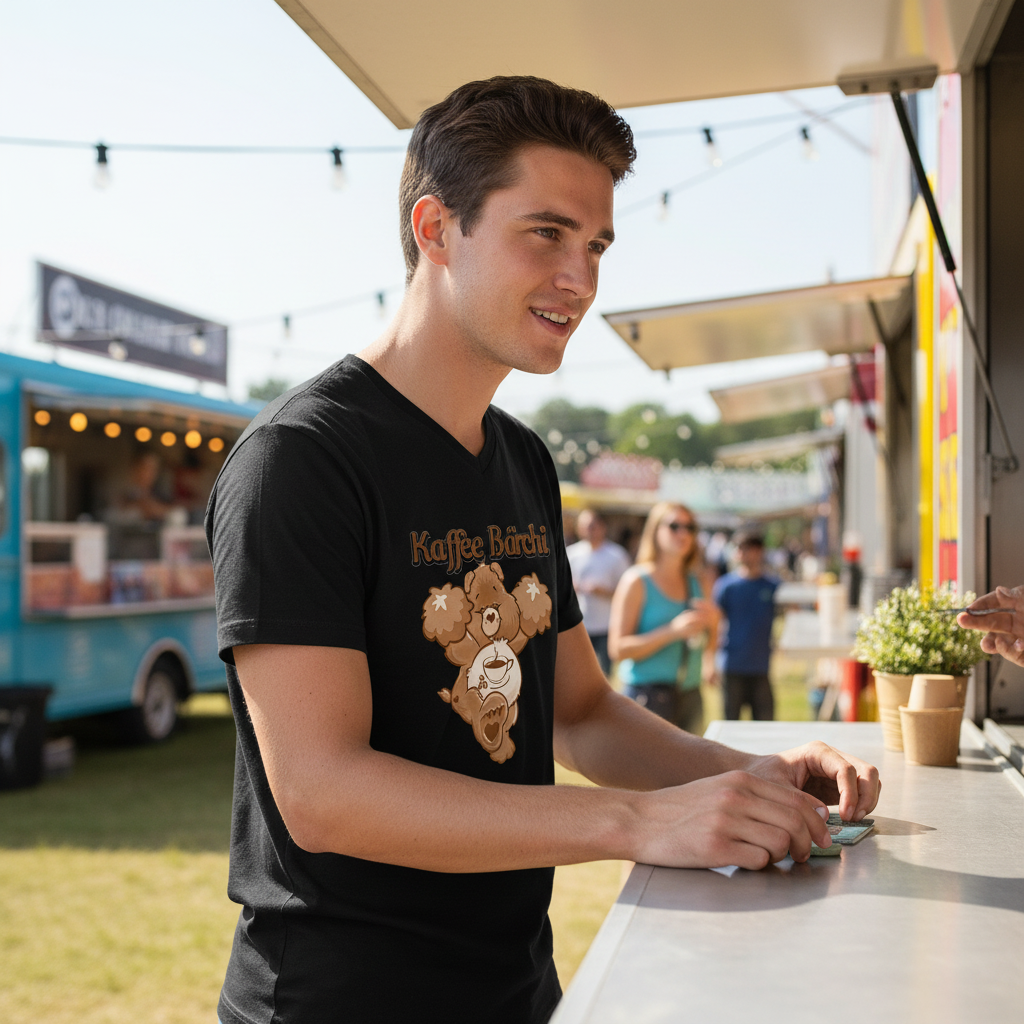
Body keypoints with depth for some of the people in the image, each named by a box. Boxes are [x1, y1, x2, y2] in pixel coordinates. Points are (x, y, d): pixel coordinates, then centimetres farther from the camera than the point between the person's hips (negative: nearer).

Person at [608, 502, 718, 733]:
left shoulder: (697, 582, 13)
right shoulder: (637, 581, -5)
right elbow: (618, 648, -13)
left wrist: (712, 623, -2)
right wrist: (673, 631, -20)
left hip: (690, 695, 6)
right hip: (649, 695, -6)